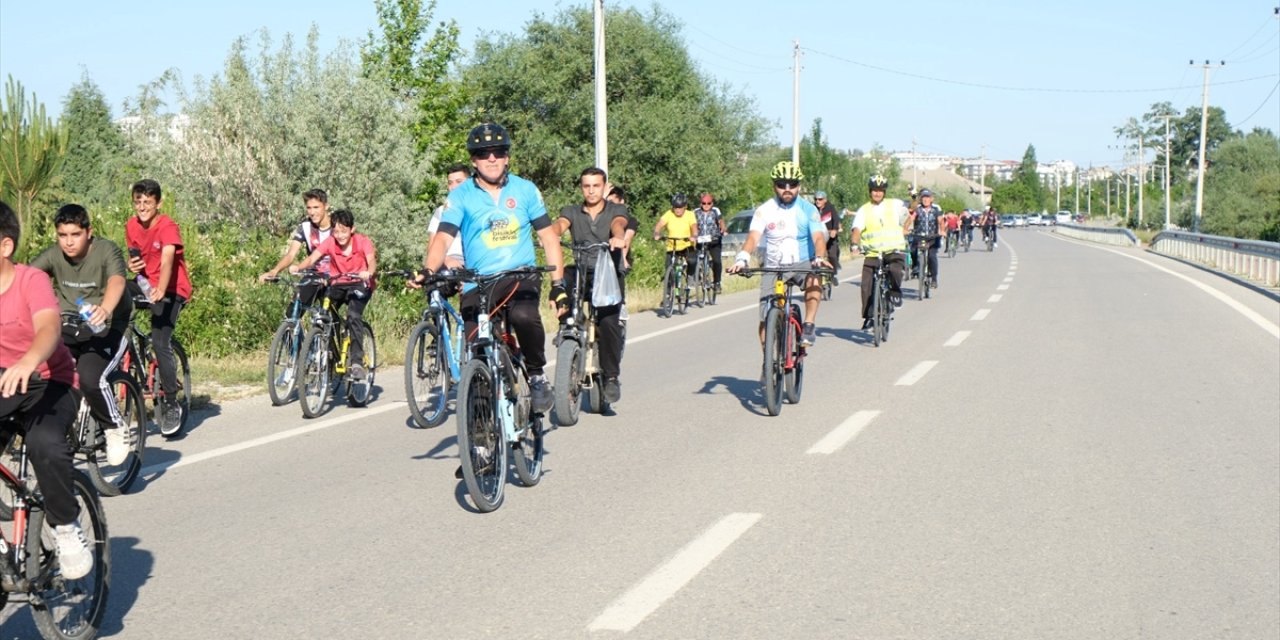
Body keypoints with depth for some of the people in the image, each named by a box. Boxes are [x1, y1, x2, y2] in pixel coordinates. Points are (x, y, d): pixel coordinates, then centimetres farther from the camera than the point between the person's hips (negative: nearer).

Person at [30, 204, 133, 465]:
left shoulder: (107, 250, -16)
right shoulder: (53, 255, -4)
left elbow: (117, 281, -36)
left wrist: (105, 310, -58)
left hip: (107, 328, -4)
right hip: (69, 327, 5)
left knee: (90, 377, -28)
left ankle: (115, 429, -2)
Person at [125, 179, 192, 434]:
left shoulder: (168, 227, -18)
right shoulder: (132, 225, 1)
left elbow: (167, 260, -34)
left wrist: (160, 291, -50)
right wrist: (132, 265, -9)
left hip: (171, 290, -6)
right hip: (146, 284, 7)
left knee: (160, 343, -19)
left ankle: (171, 405, -7)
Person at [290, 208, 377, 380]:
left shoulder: (363, 241, -13)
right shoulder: (330, 242, -9)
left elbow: (372, 260, -28)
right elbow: (312, 258, -21)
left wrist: (368, 272, -51)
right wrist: (298, 267, -41)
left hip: (360, 284, -3)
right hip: (337, 284, 3)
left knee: (354, 316, -27)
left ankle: (357, 361, -22)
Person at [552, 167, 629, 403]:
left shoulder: (616, 210, 10)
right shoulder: (572, 212, 14)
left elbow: (618, 224, -14)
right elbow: (559, 225, -8)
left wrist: (618, 237, -39)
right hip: (581, 273, 2)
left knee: (608, 321, -24)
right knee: (565, 276, -34)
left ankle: (611, 377, -10)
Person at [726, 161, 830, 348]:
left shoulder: (808, 209, -6)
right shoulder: (764, 210, -5)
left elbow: (818, 237, -19)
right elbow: (753, 237, -18)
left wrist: (820, 258, -40)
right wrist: (742, 258, -38)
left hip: (802, 264, -1)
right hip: (774, 267, 1)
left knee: (814, 278, -37)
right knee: (765, 319, -3)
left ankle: (808, 326, -26)